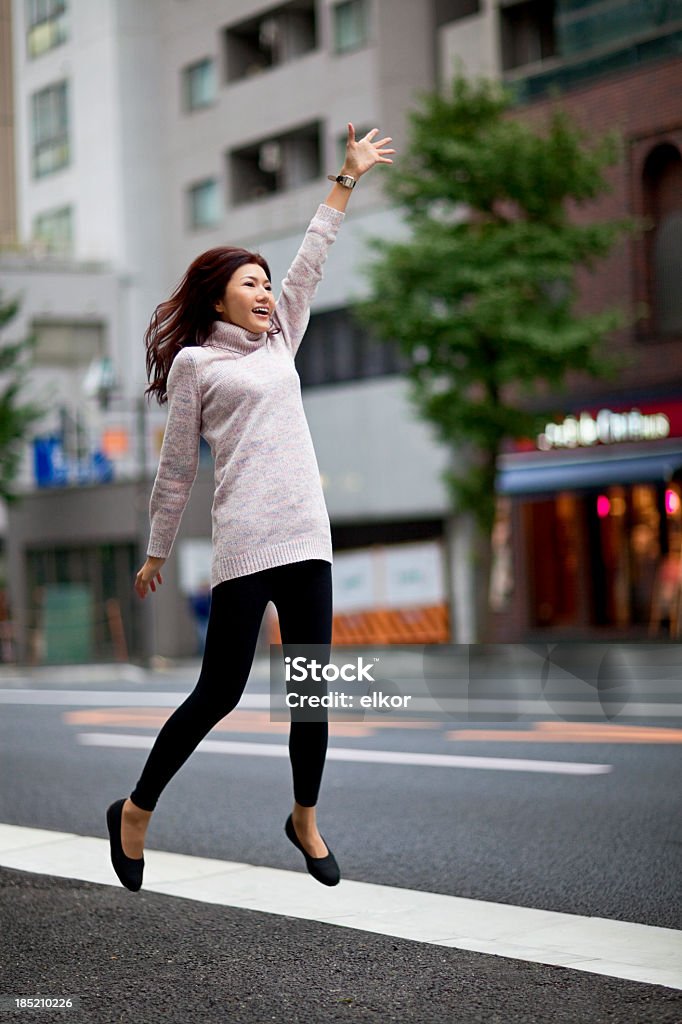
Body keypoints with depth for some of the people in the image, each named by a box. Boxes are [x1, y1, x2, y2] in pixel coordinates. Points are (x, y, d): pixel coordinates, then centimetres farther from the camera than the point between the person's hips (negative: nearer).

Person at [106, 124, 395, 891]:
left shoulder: (279, 341, 20)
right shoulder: (194, 362, 4)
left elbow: (310, 262, 21)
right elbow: (175, 468, 6)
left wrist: (347, 178, 21)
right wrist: (156, 552, 8)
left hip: (307, 538, 6)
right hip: (243, 543, -6)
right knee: (220, 690, -5)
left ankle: (305, 820, 23)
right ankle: (136, 812, 12)